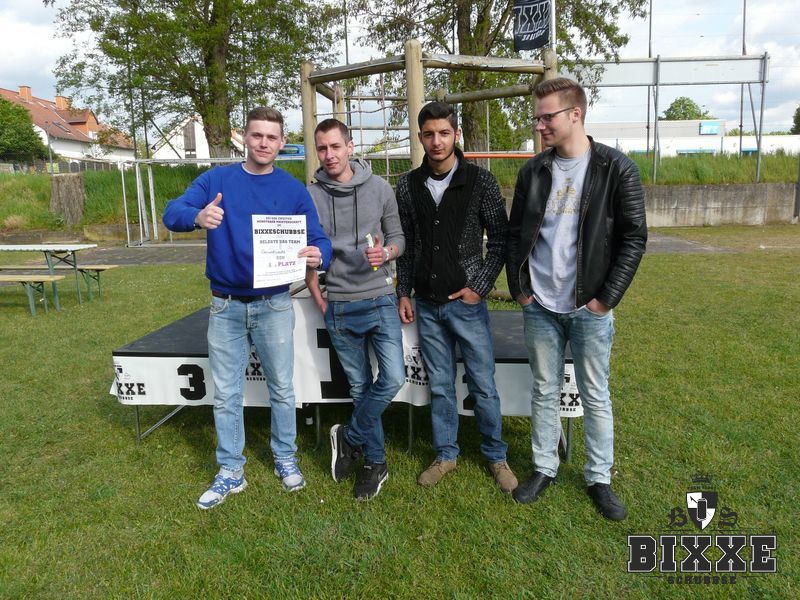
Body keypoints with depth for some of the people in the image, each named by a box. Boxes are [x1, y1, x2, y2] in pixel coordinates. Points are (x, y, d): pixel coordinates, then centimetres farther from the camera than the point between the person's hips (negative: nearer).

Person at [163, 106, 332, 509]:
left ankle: (285, 458, 32)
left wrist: (318, 255, -29)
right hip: (225, 306, 1)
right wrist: (197, 216, -33)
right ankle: (230, 471, 25)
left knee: (281, 389, 10)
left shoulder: (293, 190, 0)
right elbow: (172, 214, -9)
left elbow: (318, 238, -4)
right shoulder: (216, 180, 1)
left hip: (274, 306, 0)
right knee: (226, 394, 9)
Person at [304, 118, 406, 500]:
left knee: (393, 378, -10)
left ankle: (349, 438, 15)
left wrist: (386, 253, -17)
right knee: (360, 387, 9)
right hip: (339, 309, 0)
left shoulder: (379, 187, 0)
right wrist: (319, 302, 1)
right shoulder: (310, 196, 0)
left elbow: (398, 237, 6)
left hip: (380, 301, 0)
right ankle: (375, 462, 25)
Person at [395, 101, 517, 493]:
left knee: (483, 385, 5)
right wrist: (403, 293, 7)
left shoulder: (480, 181, -4)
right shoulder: (408, 186, 4)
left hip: (466, 301, -3)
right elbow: (405, 244, 10)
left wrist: (480, 286, -9)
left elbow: (499, 238, -1)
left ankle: (496, 456, 26)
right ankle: (446, 454, 29)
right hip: (426, 304, 3)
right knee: (439, 385, 13)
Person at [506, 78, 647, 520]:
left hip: (590, 308, -3)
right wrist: (518, 288, 3)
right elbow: (515, 233, 10)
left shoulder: (616, 169, -6)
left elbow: (634, 237, -6)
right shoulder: (533, 171, 5)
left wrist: (606, 298, -10)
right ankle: (544, 468, 29)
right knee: (545, 391, 13)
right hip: (539, 306, 3)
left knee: (595, 396, 10)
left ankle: (599, 477, 27)